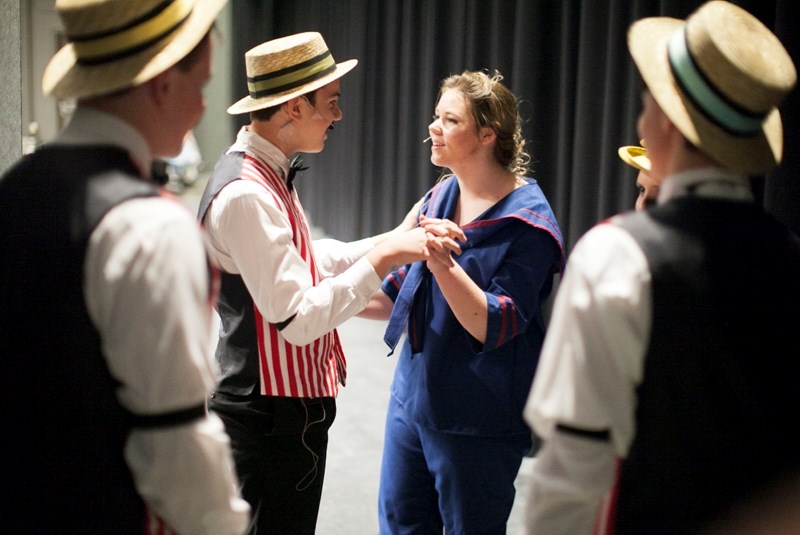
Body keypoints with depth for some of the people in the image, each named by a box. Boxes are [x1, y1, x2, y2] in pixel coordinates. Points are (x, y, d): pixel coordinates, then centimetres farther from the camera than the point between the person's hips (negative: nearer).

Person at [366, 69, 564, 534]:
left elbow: (494, 326, -23)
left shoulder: (528, 222, -16)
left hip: (478, 422, -7)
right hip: (414, 397, 7)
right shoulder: (440, 198, 6)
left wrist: (445, 266, -35)